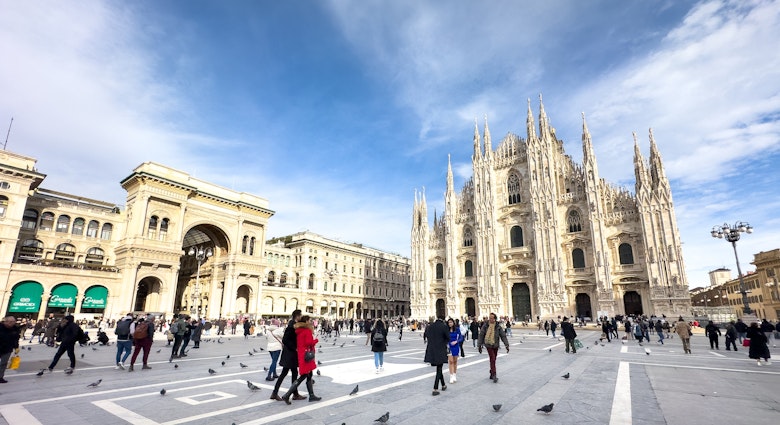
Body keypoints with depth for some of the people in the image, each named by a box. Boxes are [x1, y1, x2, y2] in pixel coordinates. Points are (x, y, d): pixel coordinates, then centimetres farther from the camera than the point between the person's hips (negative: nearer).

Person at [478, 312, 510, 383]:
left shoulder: (498, 327, -4)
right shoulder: (485, 325, -8)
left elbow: (503, 336, -1)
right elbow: (481, 335, -2)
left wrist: (507, 345, -8)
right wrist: (479, 345, -1)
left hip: (495, 345, 3)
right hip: (488, 345, -2)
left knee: (493, 359, 11)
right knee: (492, 359, -12)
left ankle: (491, 373, 27)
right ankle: (494, 375, -8)